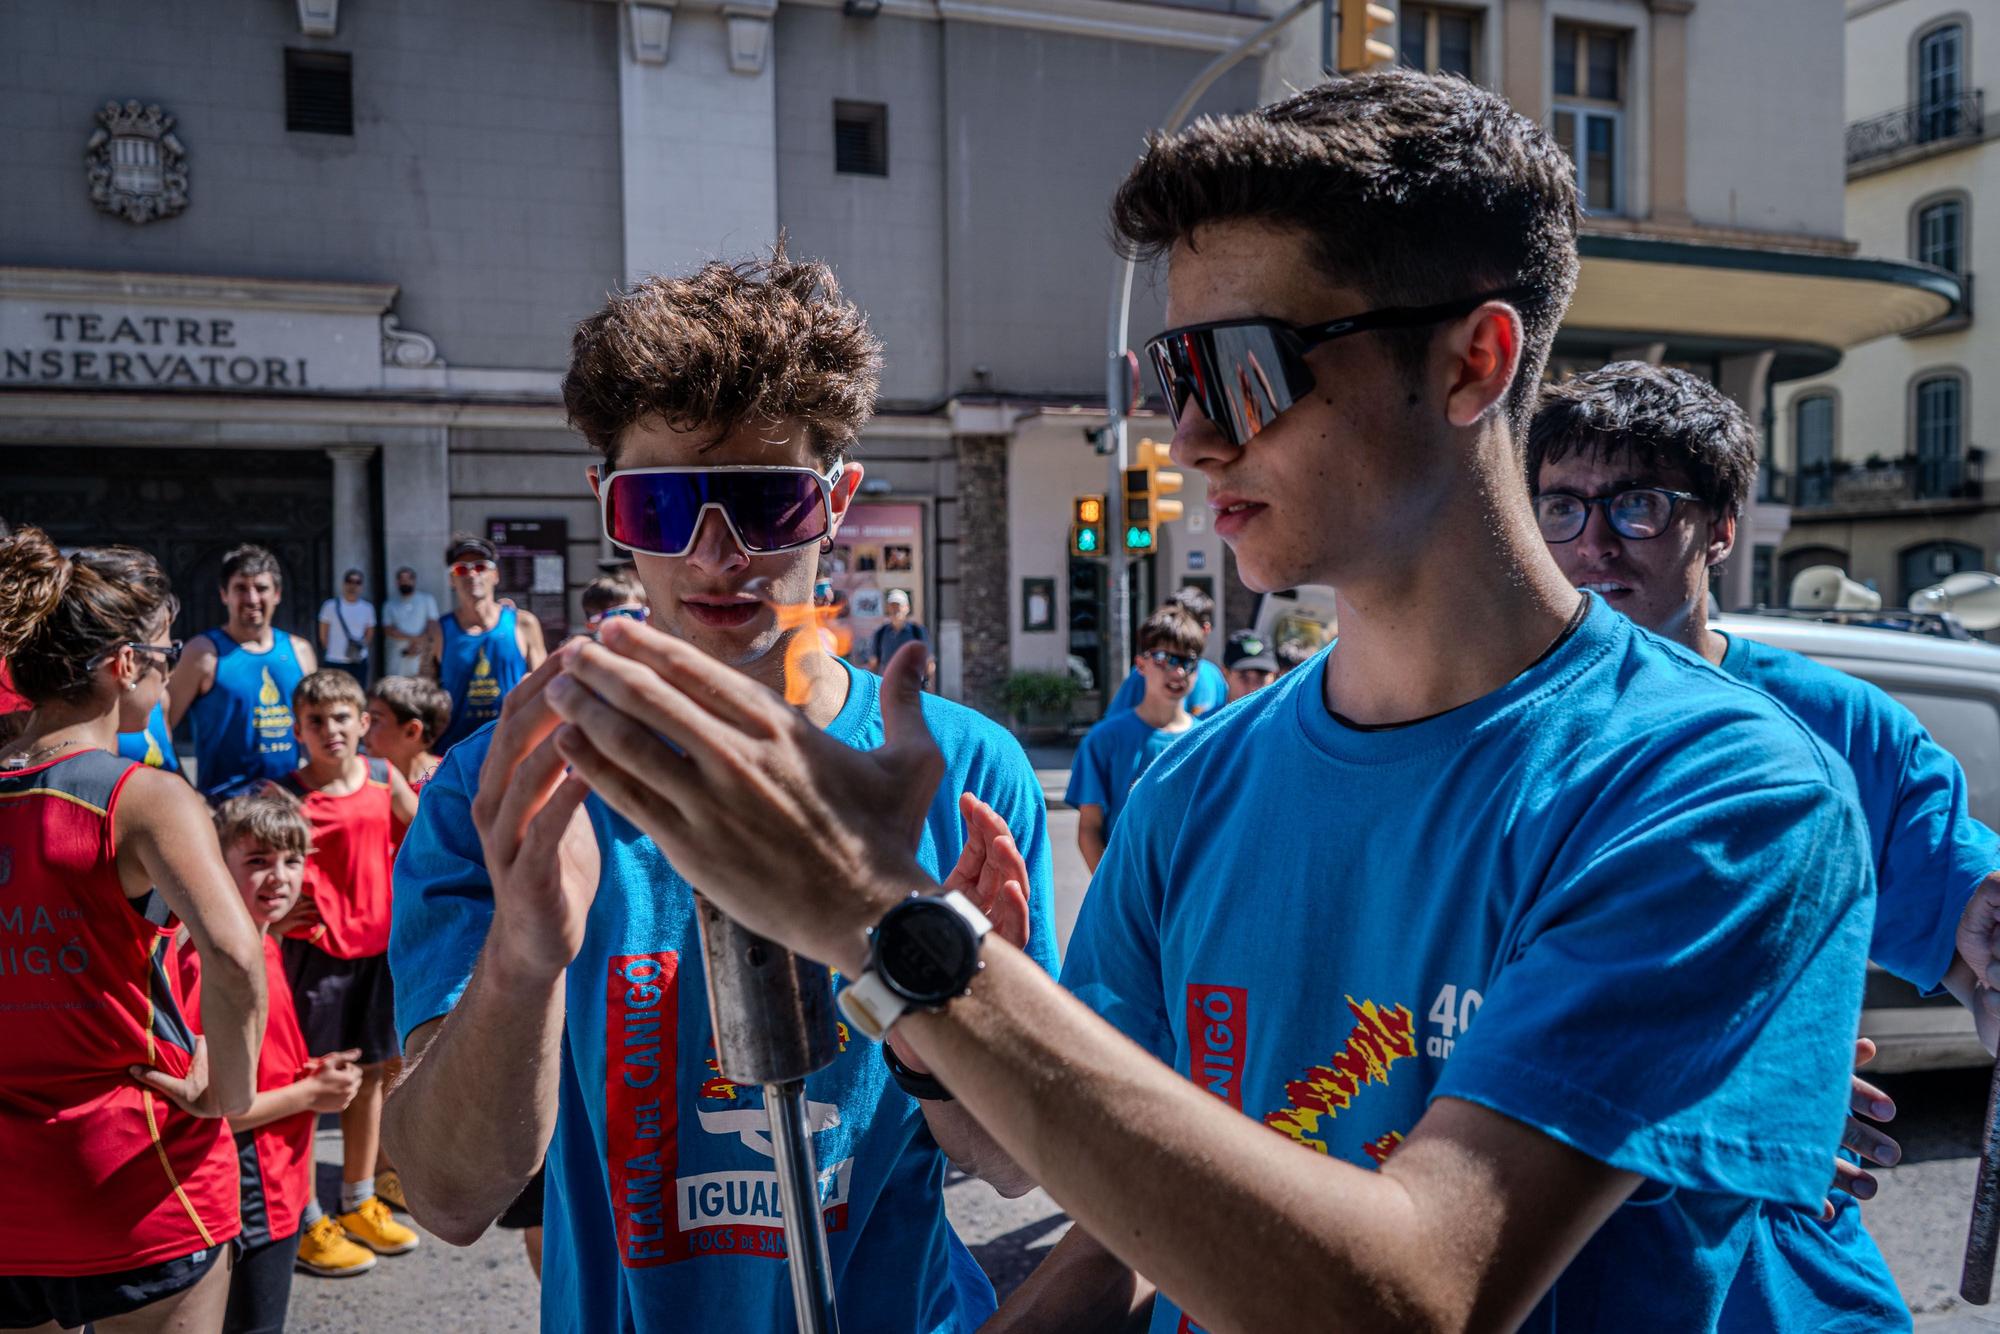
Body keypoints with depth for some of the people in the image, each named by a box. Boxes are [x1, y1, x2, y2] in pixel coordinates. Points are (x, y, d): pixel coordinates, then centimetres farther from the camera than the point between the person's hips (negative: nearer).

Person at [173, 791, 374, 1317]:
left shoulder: (265, 947, 4)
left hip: (283, 1190, 9)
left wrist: (316, 1072, -1)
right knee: (253, 1321, 7)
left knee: (268, 1316, 22)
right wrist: (309, 1093, -17)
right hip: (249, 1204, -9)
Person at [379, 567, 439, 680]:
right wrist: (414, 639, -11)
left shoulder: (427, 600, 10)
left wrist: (419, 643, -13)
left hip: (421, 657, -1)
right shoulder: (390, 605, 12)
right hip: (397, 659, 1)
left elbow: (432, 626, 2)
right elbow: (388, 630, 1)